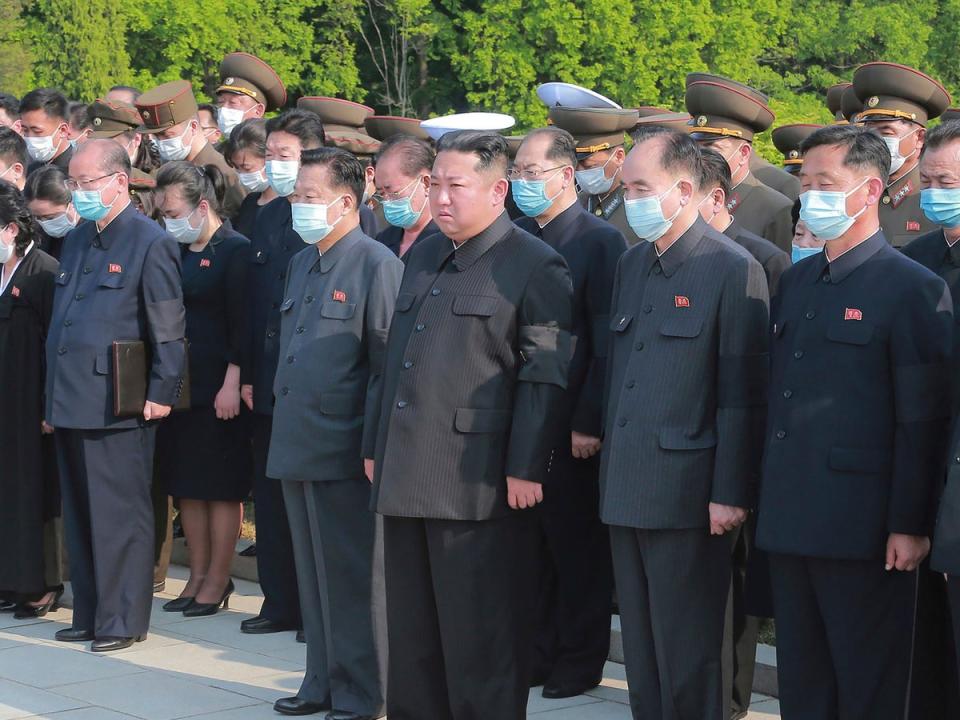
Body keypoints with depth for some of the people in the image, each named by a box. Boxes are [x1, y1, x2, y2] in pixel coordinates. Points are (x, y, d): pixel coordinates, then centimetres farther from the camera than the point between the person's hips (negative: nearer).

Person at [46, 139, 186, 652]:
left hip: (117, 407, -8)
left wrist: (161, 395, -14)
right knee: (80, 515, 12)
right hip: (70, 402, 8)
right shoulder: (76, 242, 16)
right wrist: (54, 395, 16)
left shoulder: (150, 242, -8)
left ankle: (122, 620, 5)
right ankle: (89, 614, 21)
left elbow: (168, 329, -11)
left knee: (120, 516, -2)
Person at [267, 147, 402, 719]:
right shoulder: (302, 263, 15)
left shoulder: (376, 264, -10)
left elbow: (386, 364, -13)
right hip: (297, 446, 8)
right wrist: (285, 425, 17)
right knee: (314, 572, 15)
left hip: (344, 451, -8)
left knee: (352, 578, 0)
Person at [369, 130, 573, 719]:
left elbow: (545, 377, -13)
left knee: (481, 643, 0)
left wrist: (525, 468, -17)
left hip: (479, 486, -8)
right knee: (412, 635, 15)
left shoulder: (536, 267, -8)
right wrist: (377, 447, 19)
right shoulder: (424, 258, 16)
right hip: (407, 478, 8)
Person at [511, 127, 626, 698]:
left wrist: (589, 423, -15)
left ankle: (578, 662, 15)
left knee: (577, 546, 5)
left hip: (571, 427, -6)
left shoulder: (601, 241, -9)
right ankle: (535, 652, 22)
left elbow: (607, 344, -12)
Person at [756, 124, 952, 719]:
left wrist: (910, 525, -15)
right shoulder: (796, 282, 14)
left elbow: (923, 420, -13)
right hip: (791, 523, 7)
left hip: (862, 528, -7)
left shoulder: (914, 288, -9)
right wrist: (769, 500, 11)